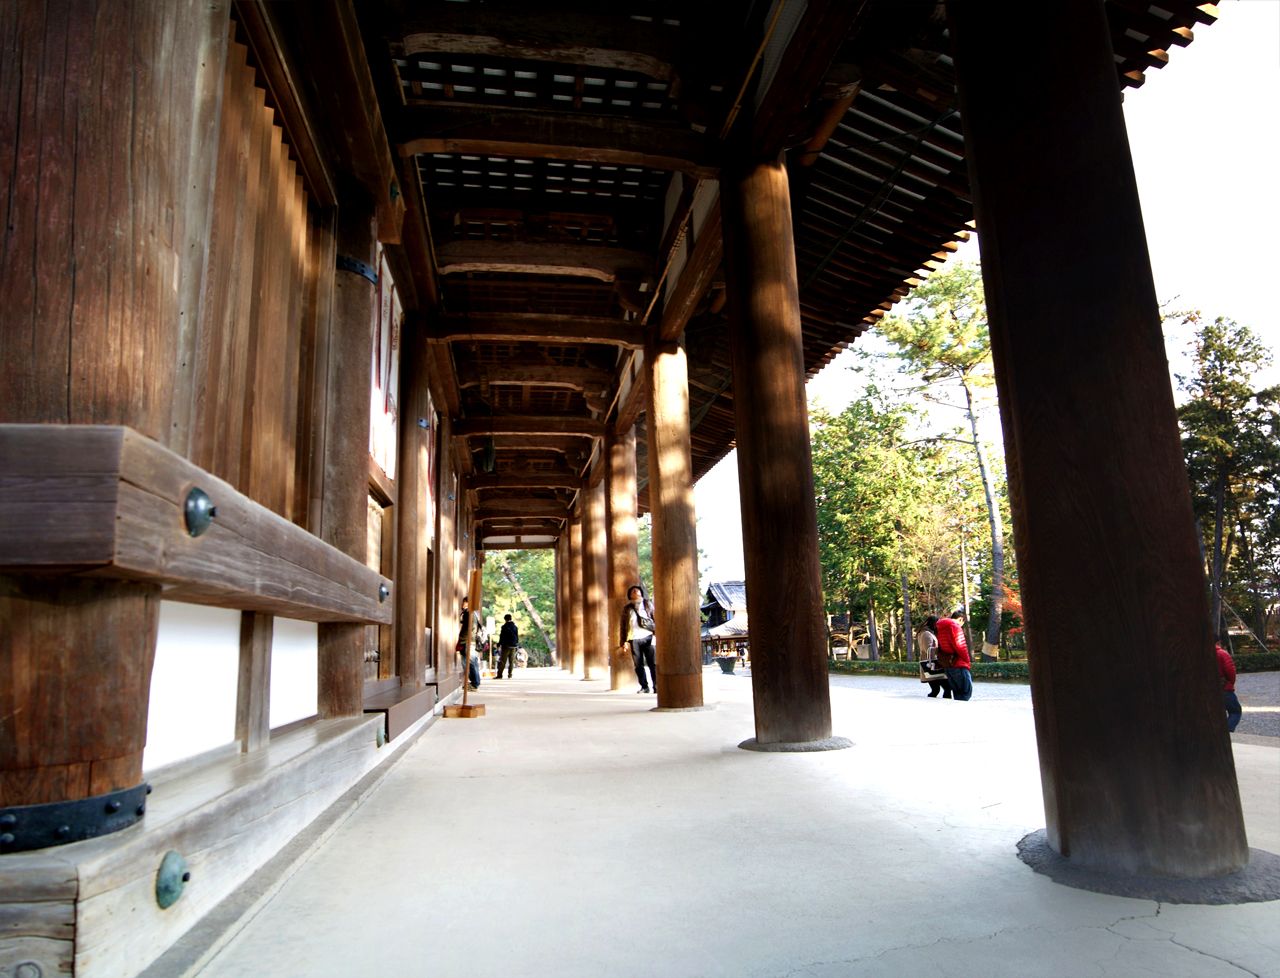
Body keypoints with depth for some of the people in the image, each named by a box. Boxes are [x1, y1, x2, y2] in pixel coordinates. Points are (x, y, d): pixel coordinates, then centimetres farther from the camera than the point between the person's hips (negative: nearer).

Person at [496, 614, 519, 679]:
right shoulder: (515, 627, 8)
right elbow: (517, 636, 12)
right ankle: (509, 675, 7)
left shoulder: (505, 627, -9)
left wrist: (499, 644, -1)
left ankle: (499, 675, -2)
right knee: (511, 661, 9)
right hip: (513, 646, 5)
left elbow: (502, 637, -9)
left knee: (502, 661, -1)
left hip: (506, 646, -5)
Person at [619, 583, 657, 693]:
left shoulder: (648, 604, 15)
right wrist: (624, 641, 8)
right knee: (638, 665, 1)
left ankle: (656, 686, 0)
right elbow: (623, 626, 16)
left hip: (648, 637, -1)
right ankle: (644, 687, 10)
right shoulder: (627, 609, 16)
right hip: (634, 639, 2)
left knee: (653, 663, -6)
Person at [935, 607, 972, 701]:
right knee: (967, 691, -7)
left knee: (957, 692, 12)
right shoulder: (955, 627, -10)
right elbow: (961, 648, -13)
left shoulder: (941, 629, 17)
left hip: (947, 667, 9)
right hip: (958, 665, -9)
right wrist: (967, 663, -1)